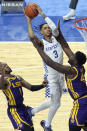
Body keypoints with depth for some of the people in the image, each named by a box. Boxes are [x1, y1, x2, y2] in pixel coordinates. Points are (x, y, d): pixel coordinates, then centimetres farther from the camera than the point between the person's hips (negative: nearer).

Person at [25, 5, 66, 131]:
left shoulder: (56, 38, 2)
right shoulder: (41, 43, -11)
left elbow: (55, 28, -19)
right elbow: (31, 37, -32)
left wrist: (42, 14, -18)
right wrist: (29, 21, -19)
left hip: (60, 75, 6)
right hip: (51, 77, -6)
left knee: (53, 102, 18)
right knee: (56, 104, 1)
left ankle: (33, 111, 39)